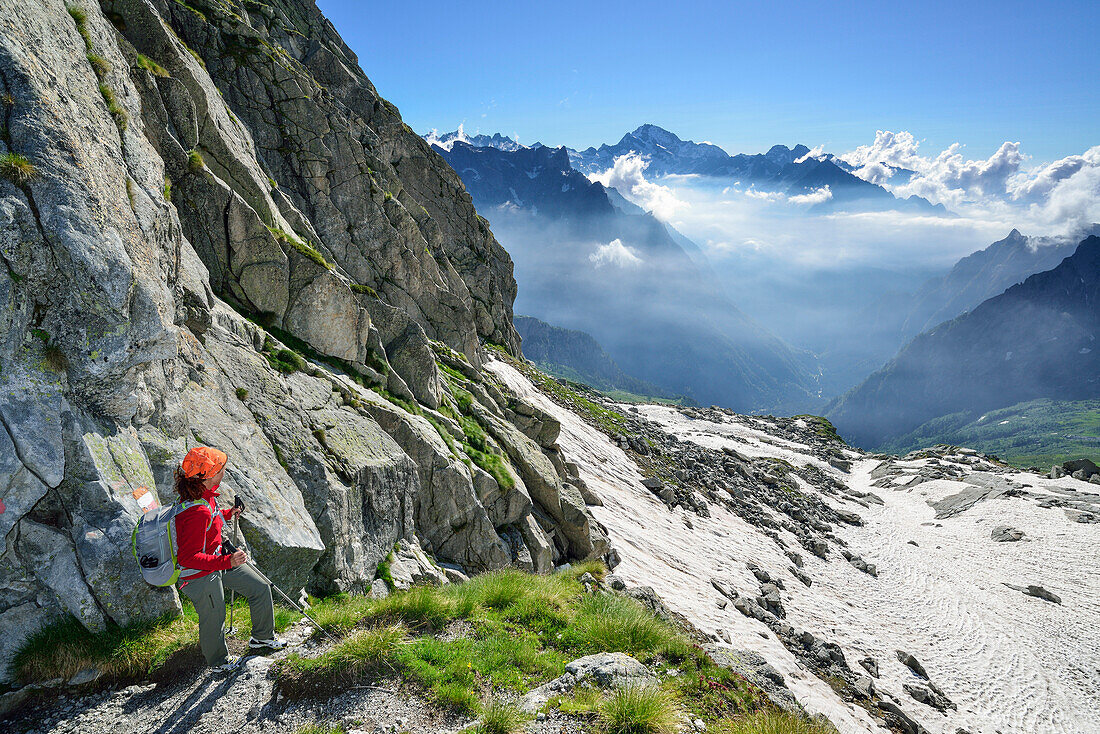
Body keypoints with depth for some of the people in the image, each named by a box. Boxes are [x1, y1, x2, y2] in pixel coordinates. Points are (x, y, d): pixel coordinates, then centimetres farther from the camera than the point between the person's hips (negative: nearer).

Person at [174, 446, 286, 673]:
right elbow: (188, 558, -34)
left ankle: (262, 637, 37)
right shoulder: (197, 513, -38)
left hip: (217, 559, 9)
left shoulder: (204, 492, -9)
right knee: (214, 620, 15)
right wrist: (227, 561, -37)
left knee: (260, 588, 15)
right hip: (200, 576, -9)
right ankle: (218, 662, 45)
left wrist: (225, 515, 4)